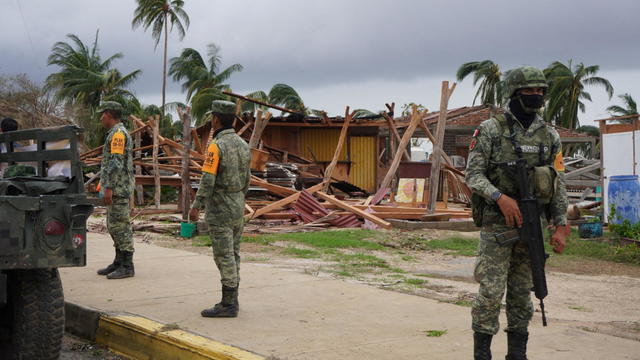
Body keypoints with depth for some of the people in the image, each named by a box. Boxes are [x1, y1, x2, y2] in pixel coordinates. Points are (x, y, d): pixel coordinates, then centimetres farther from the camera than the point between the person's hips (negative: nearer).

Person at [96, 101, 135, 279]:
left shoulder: (118, 133, -14)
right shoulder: (116, 133, 20)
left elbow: (116, 163, -21)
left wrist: (109, 188, -23)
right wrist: (105, 185, 23)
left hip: (118, 189, -11)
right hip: (116, 189, 11)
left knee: (120, 226, -9)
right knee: (114, 226, 14)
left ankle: (127, 266, -7)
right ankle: (119, 262, 21)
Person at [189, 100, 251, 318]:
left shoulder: (216, 146, -17)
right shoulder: (243, 145, 8)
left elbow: (207, 181, -21)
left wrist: (196, 207, -17)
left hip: (219, 210, -8)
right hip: (238, 208, 8)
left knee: (224, 257, -5)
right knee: (233, 255, 12)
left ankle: (228, 305, -3)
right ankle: (231, 301, 18)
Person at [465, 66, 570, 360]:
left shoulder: (550, 136, 9)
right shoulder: (490, 130, -3)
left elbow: (558, 184, 10)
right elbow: (473, 174, -6)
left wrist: (561, 226, 2)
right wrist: (501, 198, -21)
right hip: (497, 224, -4)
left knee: (522, 294, 10)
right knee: (491, 291, -6)